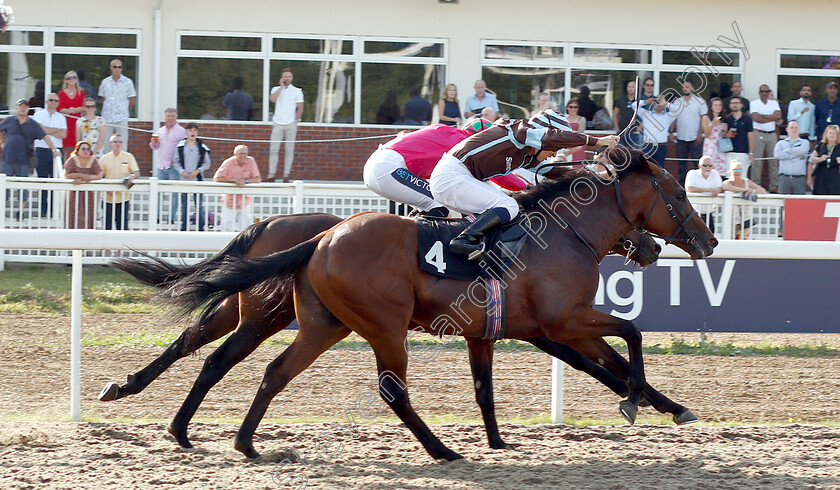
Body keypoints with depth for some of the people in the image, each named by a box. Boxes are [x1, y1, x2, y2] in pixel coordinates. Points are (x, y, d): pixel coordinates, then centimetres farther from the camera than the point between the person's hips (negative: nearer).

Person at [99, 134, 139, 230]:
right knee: (107, 225, 2)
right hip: (108, 197, 1)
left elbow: (137, 172, 2)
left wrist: (132, 176, -23)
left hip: (123, 197, -1)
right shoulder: (104, 158, 6)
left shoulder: (128, 157, 4)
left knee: (122, 225, -1)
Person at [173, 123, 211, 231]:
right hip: (184, 180, 1)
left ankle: (201, 228, 4)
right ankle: (183, 227, 13)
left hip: (197, 179, -1)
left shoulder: (202, 147, 2)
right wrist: (182, 172, -8)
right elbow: (176, 162, 8)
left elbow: (207, 163, 6)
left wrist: (198, 171, -9)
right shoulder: (180, 146, 4)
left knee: (199, 204, -1)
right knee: (184, 205, 5)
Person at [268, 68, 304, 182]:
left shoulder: (297, 91, 9)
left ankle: (286, 175, 2)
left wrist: (295, 121, 2)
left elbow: (300, 108, 9)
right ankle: (271, 174, -6)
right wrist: (282, 87, -8)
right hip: (278, 124, 0)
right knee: (273, 149, -7)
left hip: (291, 125, 0)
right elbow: (272, 99, -11)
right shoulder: (276, 89, 10)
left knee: (289, 150, -1)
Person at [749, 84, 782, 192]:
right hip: (758, 133, -3)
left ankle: (774, 186, 7)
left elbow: (778, 116, -3)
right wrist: (772, 118, -4)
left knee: (774, 161, 3)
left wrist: (763, 116, -8)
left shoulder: (774, 103, 13)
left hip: (772, 134, 3)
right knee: (757, 161, -6)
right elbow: (756, 118, -11)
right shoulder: (754, 103, 3)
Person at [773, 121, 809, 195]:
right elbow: (777, 154, -5)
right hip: (784, 178, 1)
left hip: (799, 179, -1)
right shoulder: (781, 143, 15)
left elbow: (803, 150, -10)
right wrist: (794, 155, -5)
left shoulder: (804, 142, 14)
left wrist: (786, 151, -1)